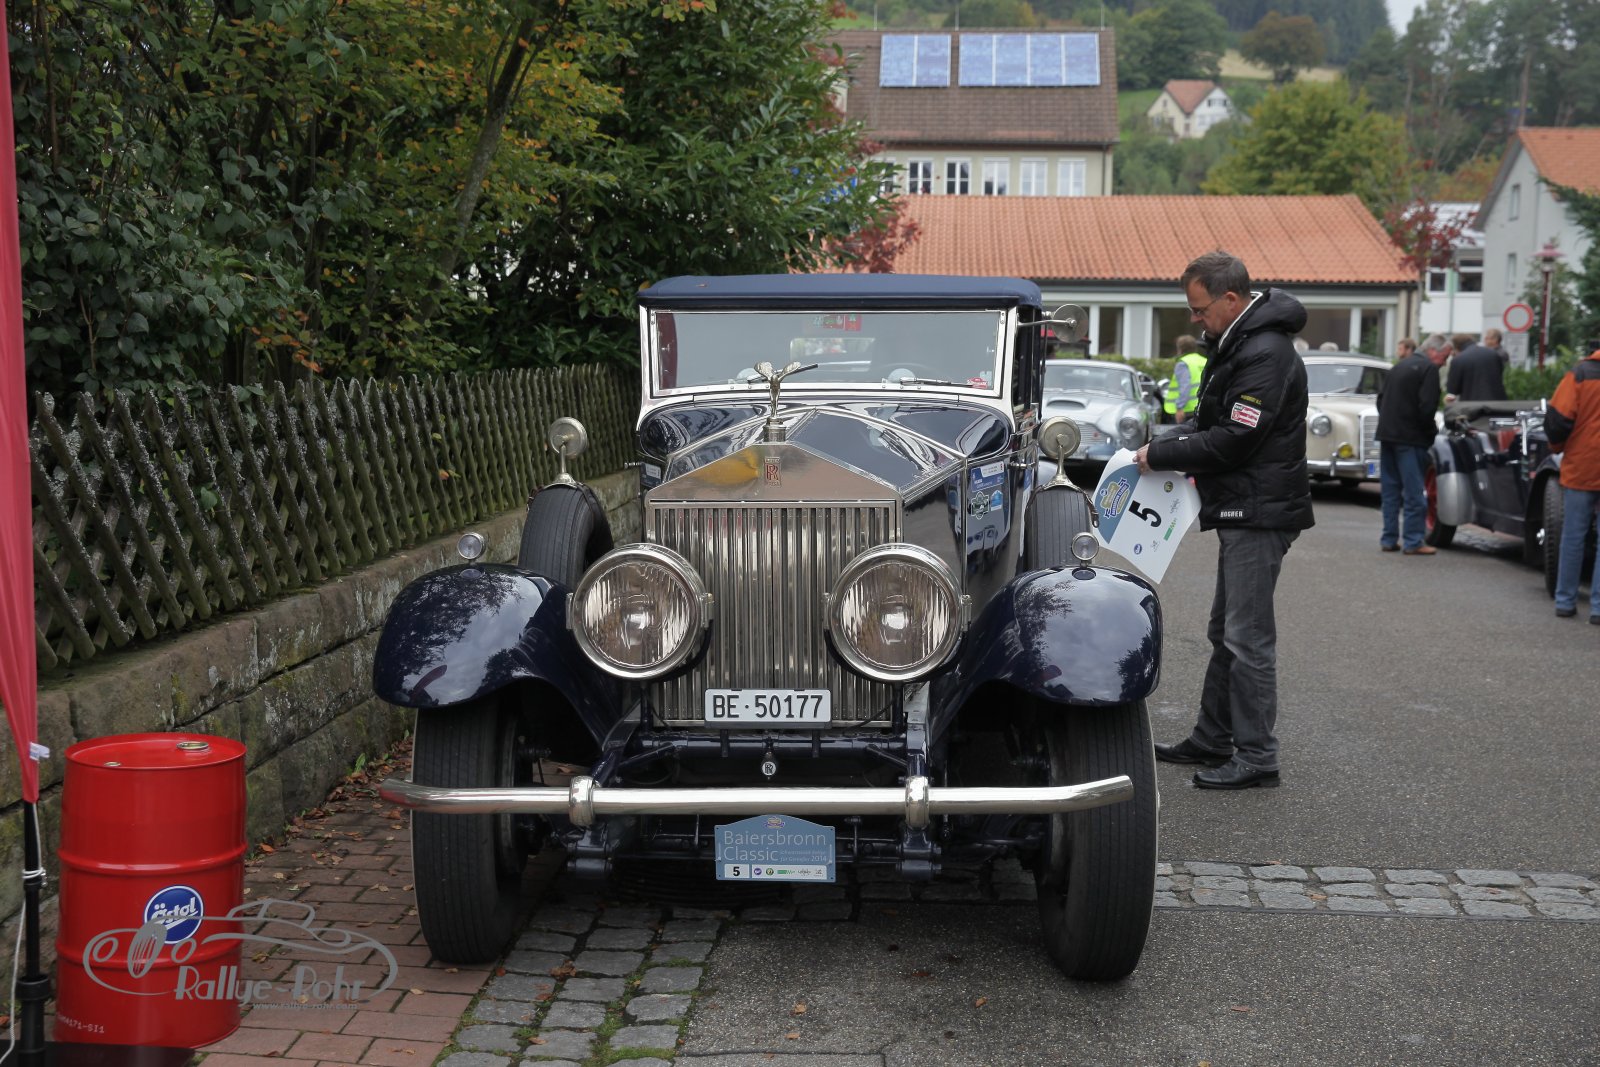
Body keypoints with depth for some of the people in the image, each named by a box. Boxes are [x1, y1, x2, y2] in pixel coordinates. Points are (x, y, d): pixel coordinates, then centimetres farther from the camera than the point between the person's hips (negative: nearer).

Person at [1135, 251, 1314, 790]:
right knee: (1226, 631, 17)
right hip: (1241, 509, 11)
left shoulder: (1266, 354, -20)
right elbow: (1211, 420, 21)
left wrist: (1161, 456, -14)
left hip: (1260, 512, -11)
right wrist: (1165, 444, 3)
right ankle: (1212, 740, 28)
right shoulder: (1234, 344, 13)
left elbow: (1232, 441, -23)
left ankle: (1256, 757, 0)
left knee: (1248, 635, -7)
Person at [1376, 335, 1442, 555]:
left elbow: (1381, 398, 16)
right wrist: (1428, 431, -3)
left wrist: (1387, 422, 15)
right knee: (1414, 492, -3)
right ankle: (1414, 543, -3)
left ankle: (1389, 539, 13)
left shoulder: (1400, 366, 15)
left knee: (1390, 490, 11)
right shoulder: (1429, 368, -9)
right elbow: (1427, 405, -17)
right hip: (1409, 438, -8)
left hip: (1387, 434, 8)